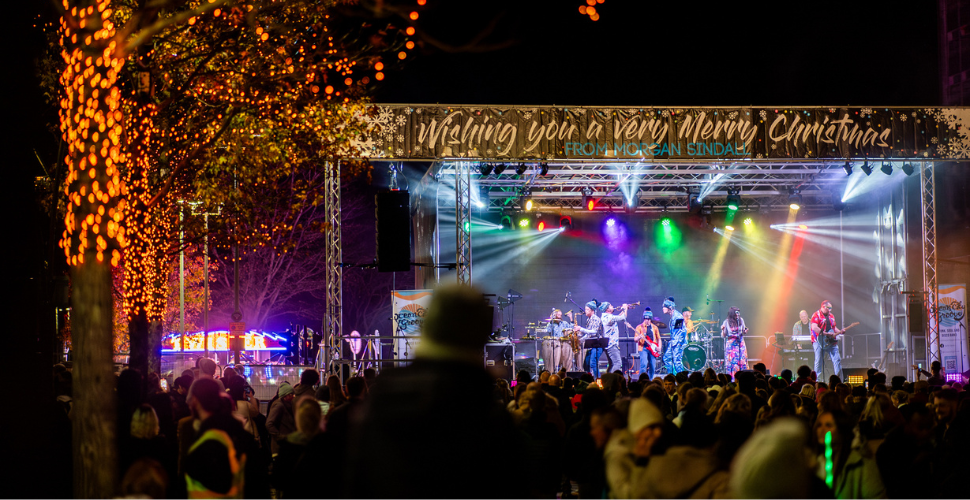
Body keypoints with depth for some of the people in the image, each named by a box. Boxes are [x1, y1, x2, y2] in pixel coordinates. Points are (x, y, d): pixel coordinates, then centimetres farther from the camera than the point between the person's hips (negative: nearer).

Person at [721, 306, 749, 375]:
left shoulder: (741, 320, 3)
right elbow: (724, 335, 0)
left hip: (740, 343, 2)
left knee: (742, 361, -4)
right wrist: (722, 330, -19)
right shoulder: (726, 322, -4)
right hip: (731, 344, -2)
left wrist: (745, 331, -7)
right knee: (732, 362, -5)